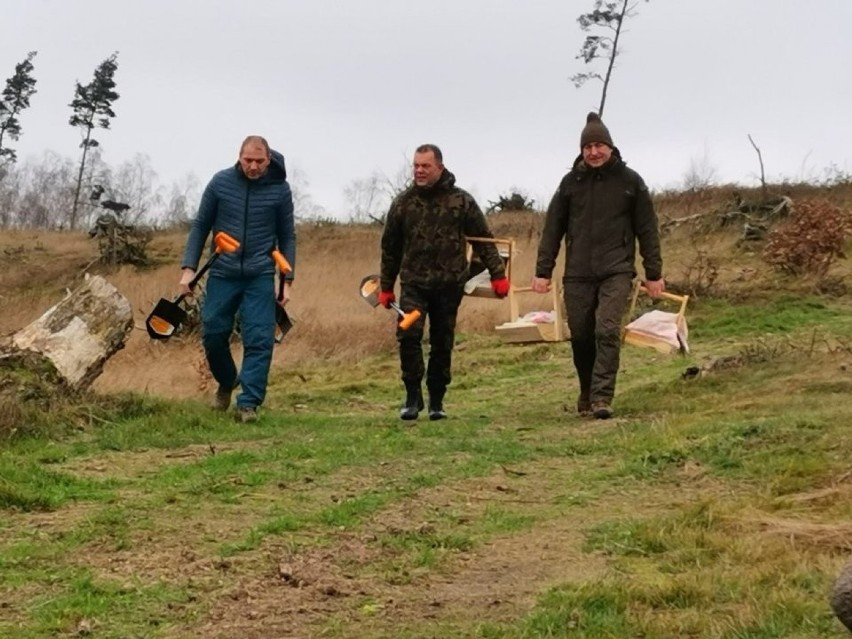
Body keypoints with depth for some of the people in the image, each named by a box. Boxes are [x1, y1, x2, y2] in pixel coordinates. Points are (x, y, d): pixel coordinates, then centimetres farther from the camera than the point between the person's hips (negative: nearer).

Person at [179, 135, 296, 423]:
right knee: (213, 334, 5)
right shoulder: (220, 182, -2)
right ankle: (227, 382, 32)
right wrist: (189, 268, -1)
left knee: (259, 340, -8)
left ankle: (248, 403, -3)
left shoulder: (280, 189, -2)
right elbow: (200, 226, 6)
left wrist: (288, 280, 2)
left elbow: (287, 237, 6)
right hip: (222, 274, 1)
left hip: (260, 277, -1)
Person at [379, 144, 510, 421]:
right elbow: (390, 247, 13)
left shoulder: (461, 201, 1)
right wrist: (386, 287, 14)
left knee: (442, 344, 5)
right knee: (408, 335, -17)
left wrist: (498, 274, -1)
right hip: (413, 283, 0)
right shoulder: (403, 203, 5)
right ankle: (412, 395, -5)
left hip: (449, 285, 0)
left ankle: (436, 401, 18)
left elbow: (484, 241, 5)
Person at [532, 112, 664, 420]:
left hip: (616, 271, -2)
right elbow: (552, 229, 9)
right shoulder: (571, 182, 7)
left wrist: (654, 273, 3)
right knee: (580, 337, 6)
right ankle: (586, 394, 25)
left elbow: (647, 230, 5)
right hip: (577, 274, 2)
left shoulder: (630, 181, 3)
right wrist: (543, 271, 4)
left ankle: (602, 398, -17)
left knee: (608, 331, -16)